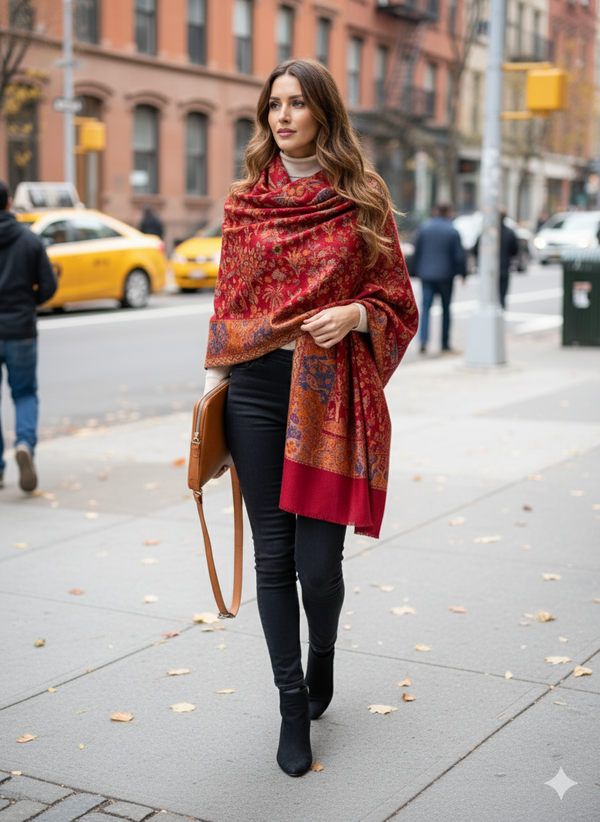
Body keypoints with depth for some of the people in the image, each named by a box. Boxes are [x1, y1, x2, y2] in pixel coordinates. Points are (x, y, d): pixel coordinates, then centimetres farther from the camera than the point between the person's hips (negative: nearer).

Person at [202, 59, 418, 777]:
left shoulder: (362, 199, 4)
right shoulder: (245, 201, 9)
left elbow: (397, 300, 6)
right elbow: (227, 301, 13)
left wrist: (355, 314, -14)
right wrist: (212, 385, 8)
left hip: (333, 392, -2)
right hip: (257, 388, 2)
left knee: (319, 561, -3)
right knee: (274, 555, 4)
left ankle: (323, 651, 32)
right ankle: (293, 705, 19)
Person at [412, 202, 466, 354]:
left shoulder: (424, 228, 1)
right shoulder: (453, 232, -6)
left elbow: (417, 252, 5)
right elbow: (459, 255, -5)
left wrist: (417, 272, 13)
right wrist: (463, 273, 7)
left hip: (426, 275, 2)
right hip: (446, 275, -1)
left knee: (426, 308, 3)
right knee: (446, 309, 9)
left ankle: (423, 340, -17)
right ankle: (445, 344, 12)